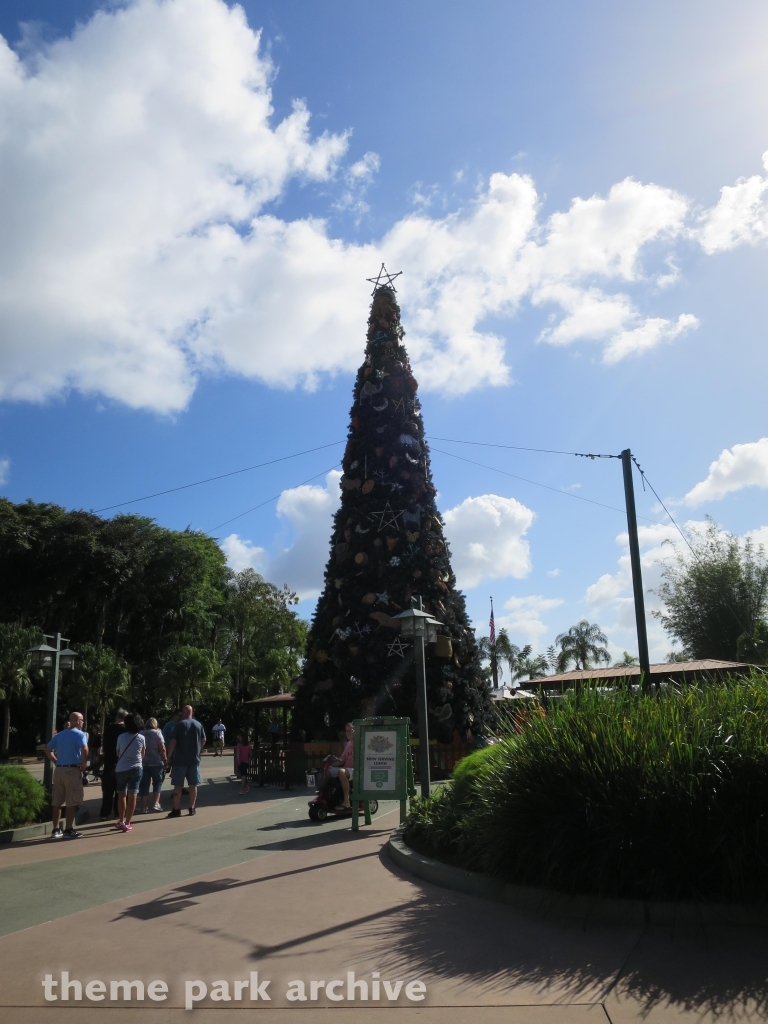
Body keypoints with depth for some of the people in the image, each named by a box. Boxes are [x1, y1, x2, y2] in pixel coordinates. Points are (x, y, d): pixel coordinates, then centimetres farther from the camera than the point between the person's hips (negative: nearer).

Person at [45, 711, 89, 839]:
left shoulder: (60, 735, 15)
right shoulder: (80, 734, -7)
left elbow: (48, 749, 13)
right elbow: (84, 749, -23)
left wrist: (56, 762, 13)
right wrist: (84, 763, -10)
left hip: (59, 770, 7)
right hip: (72, 770, -7)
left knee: (57, 801, 11)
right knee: (72, 802, 0)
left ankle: (55, 830, 16)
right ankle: (69, 830, 2)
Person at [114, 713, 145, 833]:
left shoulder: (121, 737, -7)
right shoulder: (141, 738, -6)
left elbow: (118, 753, 6)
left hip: (121, 769, 1)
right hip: (136, 768, -1)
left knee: (121, 795, 17)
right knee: (132, 796, 2)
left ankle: (121, 821, 25)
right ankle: (127, 823, -3)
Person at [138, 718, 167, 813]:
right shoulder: (157, 733, -3)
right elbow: (162, 748, -10)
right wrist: (165, 760, -1)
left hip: (143, 763, 3)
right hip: (156, 763, -3)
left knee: (144, 785, 6)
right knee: (157, 783, 9)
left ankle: (144, 807, 5)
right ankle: (155, 804, -1)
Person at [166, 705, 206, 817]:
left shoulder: (180, 725, -7)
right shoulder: (198, 725, 5)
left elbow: (173, 741, -11)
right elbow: (203, 740, 9)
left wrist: (169, 755, -2)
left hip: (180, 759, -3)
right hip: (194, 759, 4)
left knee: (178, 785, 2)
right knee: (193, 784, 9)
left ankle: (177, 809, 1)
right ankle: (192, 808, 12)